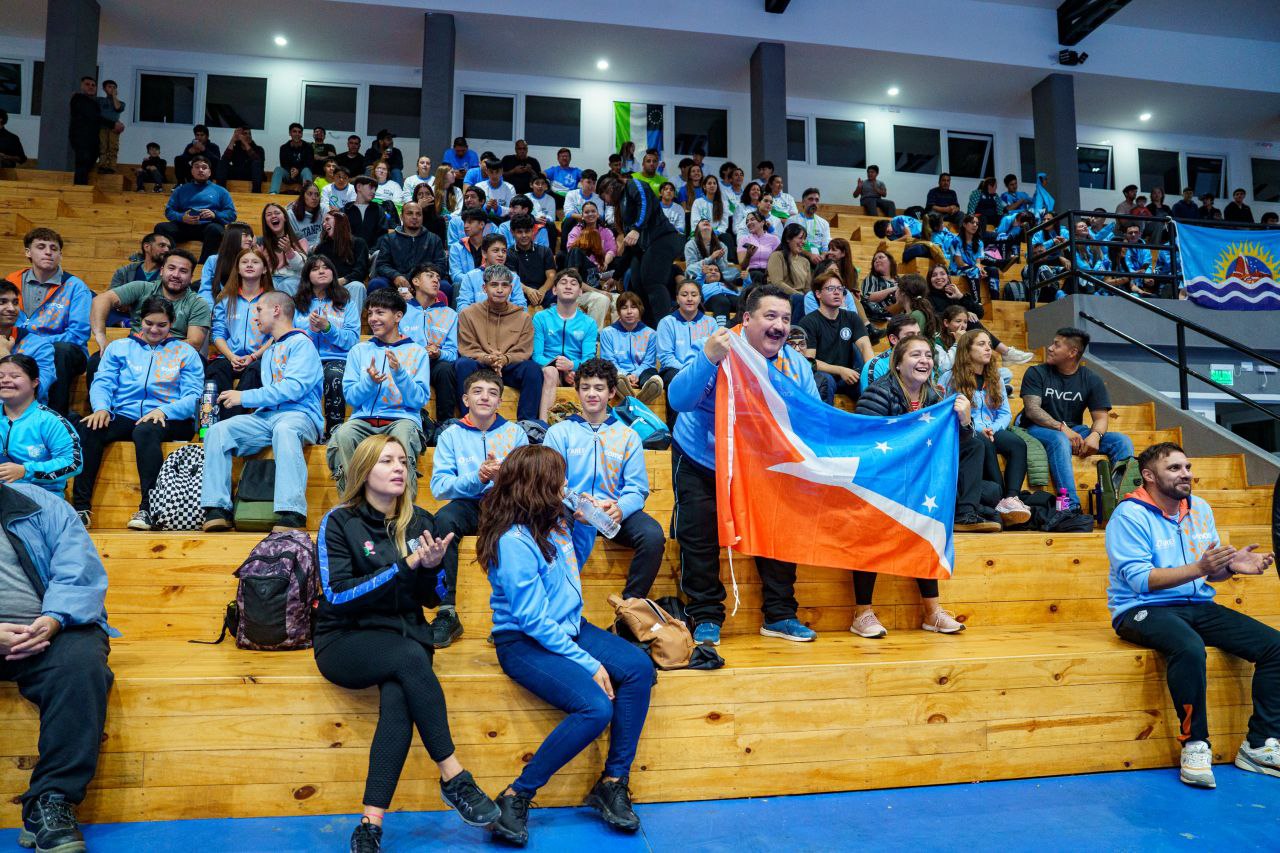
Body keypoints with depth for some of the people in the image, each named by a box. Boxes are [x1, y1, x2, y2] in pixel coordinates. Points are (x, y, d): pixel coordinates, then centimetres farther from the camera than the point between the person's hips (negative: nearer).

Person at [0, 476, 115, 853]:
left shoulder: (41, 505, 10)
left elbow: (79, 576, 0)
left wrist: (53, 620, -19)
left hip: (49, 630, -1)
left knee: (82, 662, -32)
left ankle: (50, 804, -29)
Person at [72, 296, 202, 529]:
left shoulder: (186, 352, 15)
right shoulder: (119, 347, 23)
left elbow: (193, 396, 2)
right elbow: (102, 382, 11)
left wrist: (163, 410, -17)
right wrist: (101, 407, -12)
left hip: (168, 420, -3)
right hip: (124, 416, 3)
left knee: (145, 430, -37)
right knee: (86, 428, -28)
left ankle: (149, 508, -39)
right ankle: (80, 506, -26)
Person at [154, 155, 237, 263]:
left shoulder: (220, 191, 21)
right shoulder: (181, 189, 26)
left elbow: (232, 214, 12)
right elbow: (168, 211, 18)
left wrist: (215, 215, -9)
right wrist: (182, 217, -6)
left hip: (208, 226, -2)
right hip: (185, 226, 2)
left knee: (215, 229, -39)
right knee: (161, 228, -27)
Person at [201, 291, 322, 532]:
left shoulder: (301, 343, 3)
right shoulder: (269, 351, 31)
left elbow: (293, 388, -12)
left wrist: (245, 397, -8)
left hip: (299, 415, -7)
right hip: (265, 416, 8)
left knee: (284, 429, -41)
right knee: (218, 430, -16)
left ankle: (292, 514, -51)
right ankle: (217, 510, -24)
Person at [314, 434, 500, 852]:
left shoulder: (420, 522, 7)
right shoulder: (338, 522, -3)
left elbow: (431, 599, 10)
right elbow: (337, 595, -14)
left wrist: (431, 568, -13)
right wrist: (406, 565, -19)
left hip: (405, 638, 3)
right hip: (346, 640, -3)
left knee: (399, 699, -30)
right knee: (410, 658, -34)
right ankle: (453, 777, -24)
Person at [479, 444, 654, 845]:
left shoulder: (554, 522, 4)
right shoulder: (514, 541, -20)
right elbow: (532, 621, -21)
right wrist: (588, 664, -20)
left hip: (569, 628, 8)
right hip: (524, 643, -8)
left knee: (639, 667, -14)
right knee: (596, 707, -27)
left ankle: (613, 783, -6)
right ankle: (516, 797, -11)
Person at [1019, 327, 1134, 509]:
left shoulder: (1092, 380, 8)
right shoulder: (1036, 374, 0)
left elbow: (1101, 417, 2)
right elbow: (1032, 409, -12)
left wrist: (1095, 435, -23)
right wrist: (1062, 428, -27)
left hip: (1074, 431, 4)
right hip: (1038, 429, -4)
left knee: (1122, 441, -15)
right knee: (1060, 440, -38)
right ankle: (1071, 507, -47)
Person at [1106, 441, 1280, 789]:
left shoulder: (1200, 509, 12)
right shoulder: (1130, 515, -10)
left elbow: (1210, 572, 16)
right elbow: (1139, 579, -18)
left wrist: (1231, 566, -7)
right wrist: (1197, 569, -25)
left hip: (1198, 606, 7)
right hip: (1143, 609, -7)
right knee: (1189, 647, -37)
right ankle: (1195, 745, -20)